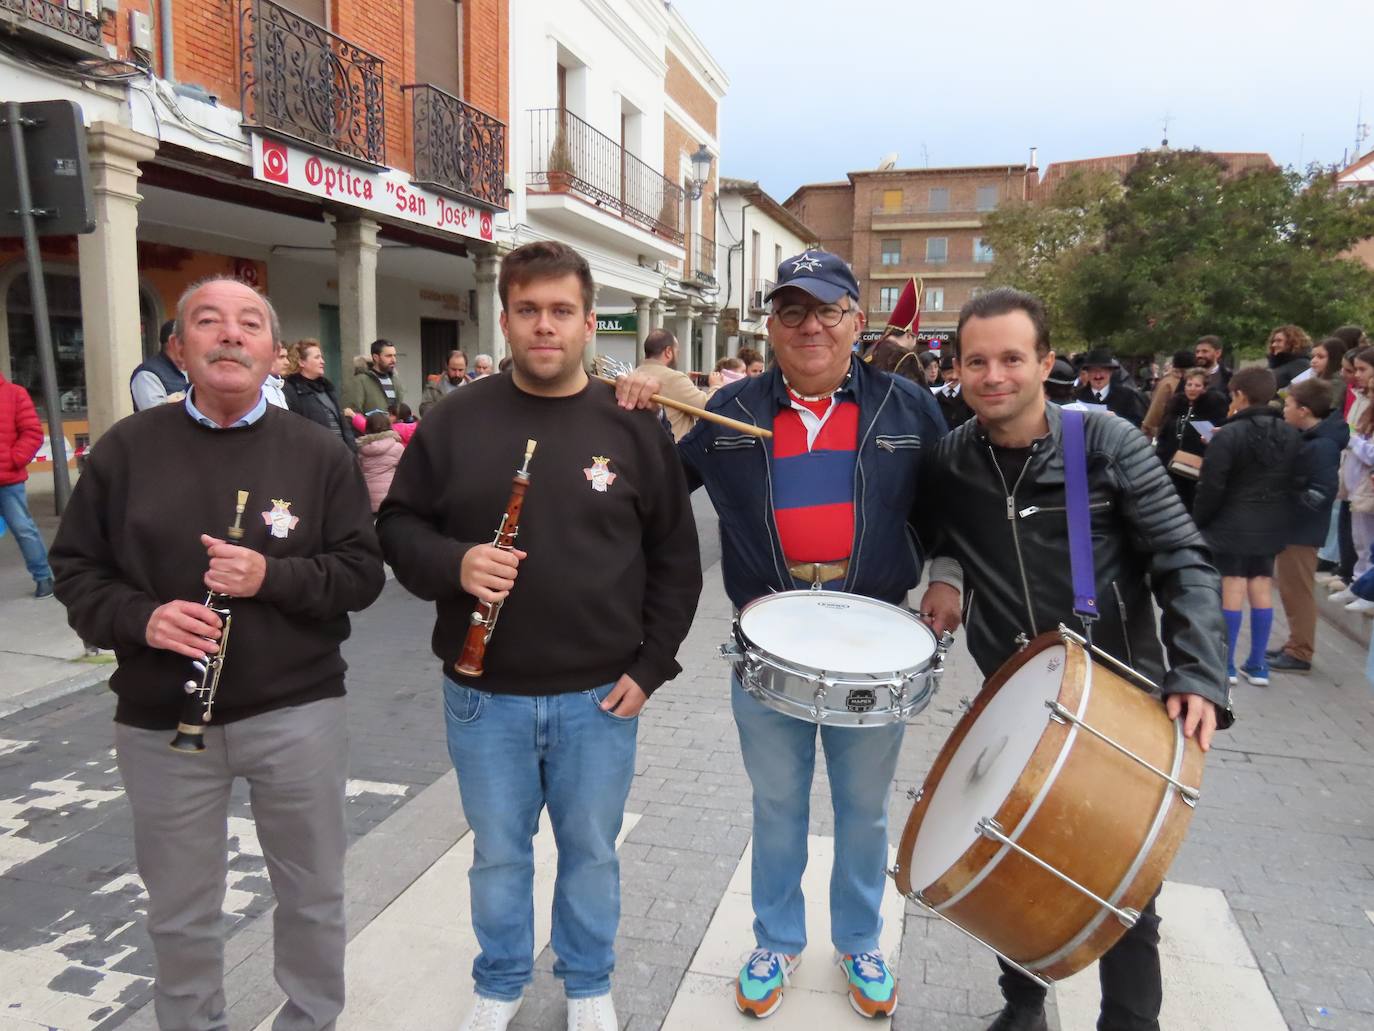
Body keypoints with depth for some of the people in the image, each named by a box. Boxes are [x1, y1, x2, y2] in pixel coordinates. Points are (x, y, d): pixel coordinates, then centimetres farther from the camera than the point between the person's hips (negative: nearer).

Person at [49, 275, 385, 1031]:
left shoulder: (319, 452, -2)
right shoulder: (126, 448, 0)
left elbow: (363, 573, -3)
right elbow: (76, 569, 4)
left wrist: (274, 577, -20)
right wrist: (138, 619, -14)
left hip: (297, 713, 0)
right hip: (161, 720, 1)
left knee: (313, 894, 16)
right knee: (179, 912, 18)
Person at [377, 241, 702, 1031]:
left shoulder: (632, 425, -3)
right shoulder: (457, 420, -3)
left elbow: (675, 558, 0)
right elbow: (398, 526, 3)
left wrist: (650, 667, -4)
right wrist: (452, 562, -19)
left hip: (600, 696, 0)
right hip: (483, 694, 1)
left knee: (592, 850, 17)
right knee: (498, 852, 18)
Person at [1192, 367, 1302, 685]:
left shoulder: (1228, 435, -17)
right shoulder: (1291, 435, 6)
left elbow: (1211, 486, -16)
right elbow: (1295, 484, 10)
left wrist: (1197, 521, -3)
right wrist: (1282, 517, 18)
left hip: (1231, 525, -6)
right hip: (1271, 526, 6)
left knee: (1232, 589, -1)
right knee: (1262, 589, 11)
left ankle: (1225, 664, 7)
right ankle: (1257, 664, 17)